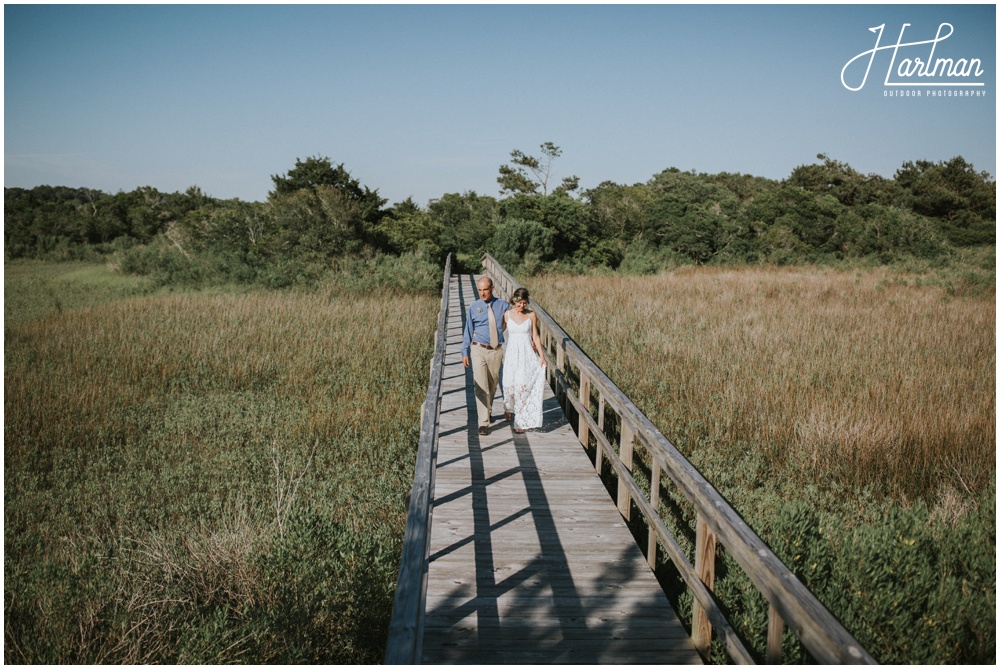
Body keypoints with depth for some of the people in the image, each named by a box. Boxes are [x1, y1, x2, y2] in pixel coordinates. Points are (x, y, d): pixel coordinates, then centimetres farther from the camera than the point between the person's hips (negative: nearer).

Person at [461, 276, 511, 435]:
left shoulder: (503, 305, 1)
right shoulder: (473, 307, -2)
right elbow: (468, 331, 2)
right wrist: (465, 352, 0)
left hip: (496, 351, 2)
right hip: (479, 350, -2)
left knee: (493, 386, 17)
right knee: (481, 386, -10)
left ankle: (488, 411, 41)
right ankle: (484, 422, -10)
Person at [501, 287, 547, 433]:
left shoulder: (531, 315, 0)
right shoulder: (507, 315, 1)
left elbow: (535, 336, 4)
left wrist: (542, 356, 0)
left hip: (527, 355, -1)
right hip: (512, 354, 1)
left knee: (523, 386, -8)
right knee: (509, 385, -1)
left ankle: (521, 422, 0)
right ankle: (509, 408, 34)